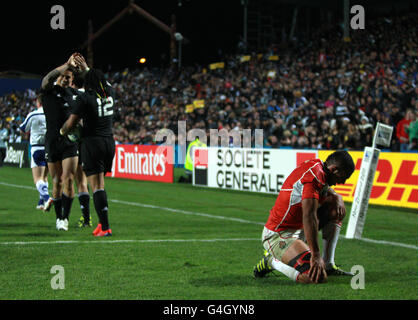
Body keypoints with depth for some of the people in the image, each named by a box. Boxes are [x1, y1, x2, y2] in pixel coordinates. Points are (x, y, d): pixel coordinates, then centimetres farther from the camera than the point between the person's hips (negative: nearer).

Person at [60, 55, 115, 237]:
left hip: (92, 143, -6)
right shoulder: (109, 94, 5)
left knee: (97, 186, -6)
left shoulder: (84, 99, -12)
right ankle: (102, 222, 17)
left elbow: (70, 124, -8)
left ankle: (105, 227, -10)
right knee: (100, 183, 18)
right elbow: (104, 83, 30)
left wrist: (62, 131, 14)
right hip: (109, 142, 6)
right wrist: (86, 68, 40)